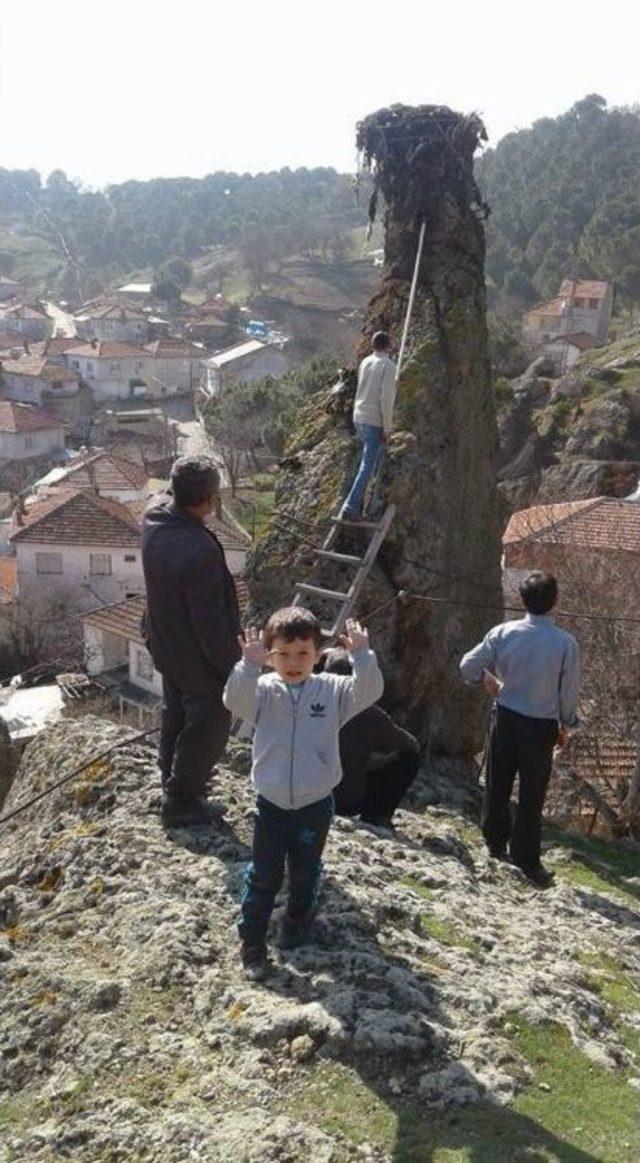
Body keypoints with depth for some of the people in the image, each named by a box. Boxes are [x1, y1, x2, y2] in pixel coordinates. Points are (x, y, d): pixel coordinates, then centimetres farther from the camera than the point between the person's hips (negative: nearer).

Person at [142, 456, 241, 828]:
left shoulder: (154, 522, -12)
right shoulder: (201, 552, -36)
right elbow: (210, 624, -27)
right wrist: (234, 667, -15)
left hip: (166, 649, 8)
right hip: (201, 662, -8)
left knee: (175, 717, 27)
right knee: (207, 729, 14)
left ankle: (173, 781, 47)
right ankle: (182, 802, 28)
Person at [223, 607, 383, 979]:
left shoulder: (332, 690, -8)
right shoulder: (264, 690, -9)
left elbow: (369, 692, -22)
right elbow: (235, 700, -28)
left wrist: (362, 655, -36)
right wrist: (249, 665, -43)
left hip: (315, 804, 1)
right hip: (272, 804, -1)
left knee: (306, 873, 20)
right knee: (264, 878, 7)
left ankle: (298, 922, 45)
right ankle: (252, 945, 21)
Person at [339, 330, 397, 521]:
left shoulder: (365, 362, 7)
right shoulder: (388, 366, -13)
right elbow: (386, 398, -19)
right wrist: (387, 428, -15)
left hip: (359, 418, 7)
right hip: (375, 422, -7)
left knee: (372, 460, 24)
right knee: (368, 466, -6)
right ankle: (351, 507, -11)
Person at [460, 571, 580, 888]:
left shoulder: (503, 633, -11)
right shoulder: (566, 644, -16)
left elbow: (468, 667, -5)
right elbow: (569, 692, -7)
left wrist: (488, 680, 16)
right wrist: (565, 725, 10)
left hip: (506, 718, 2)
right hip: (542, 726, -2)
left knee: (498, 783, 17)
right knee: (532, 793, 9)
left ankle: (495, 841, 32)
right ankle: (526, 858, 18)